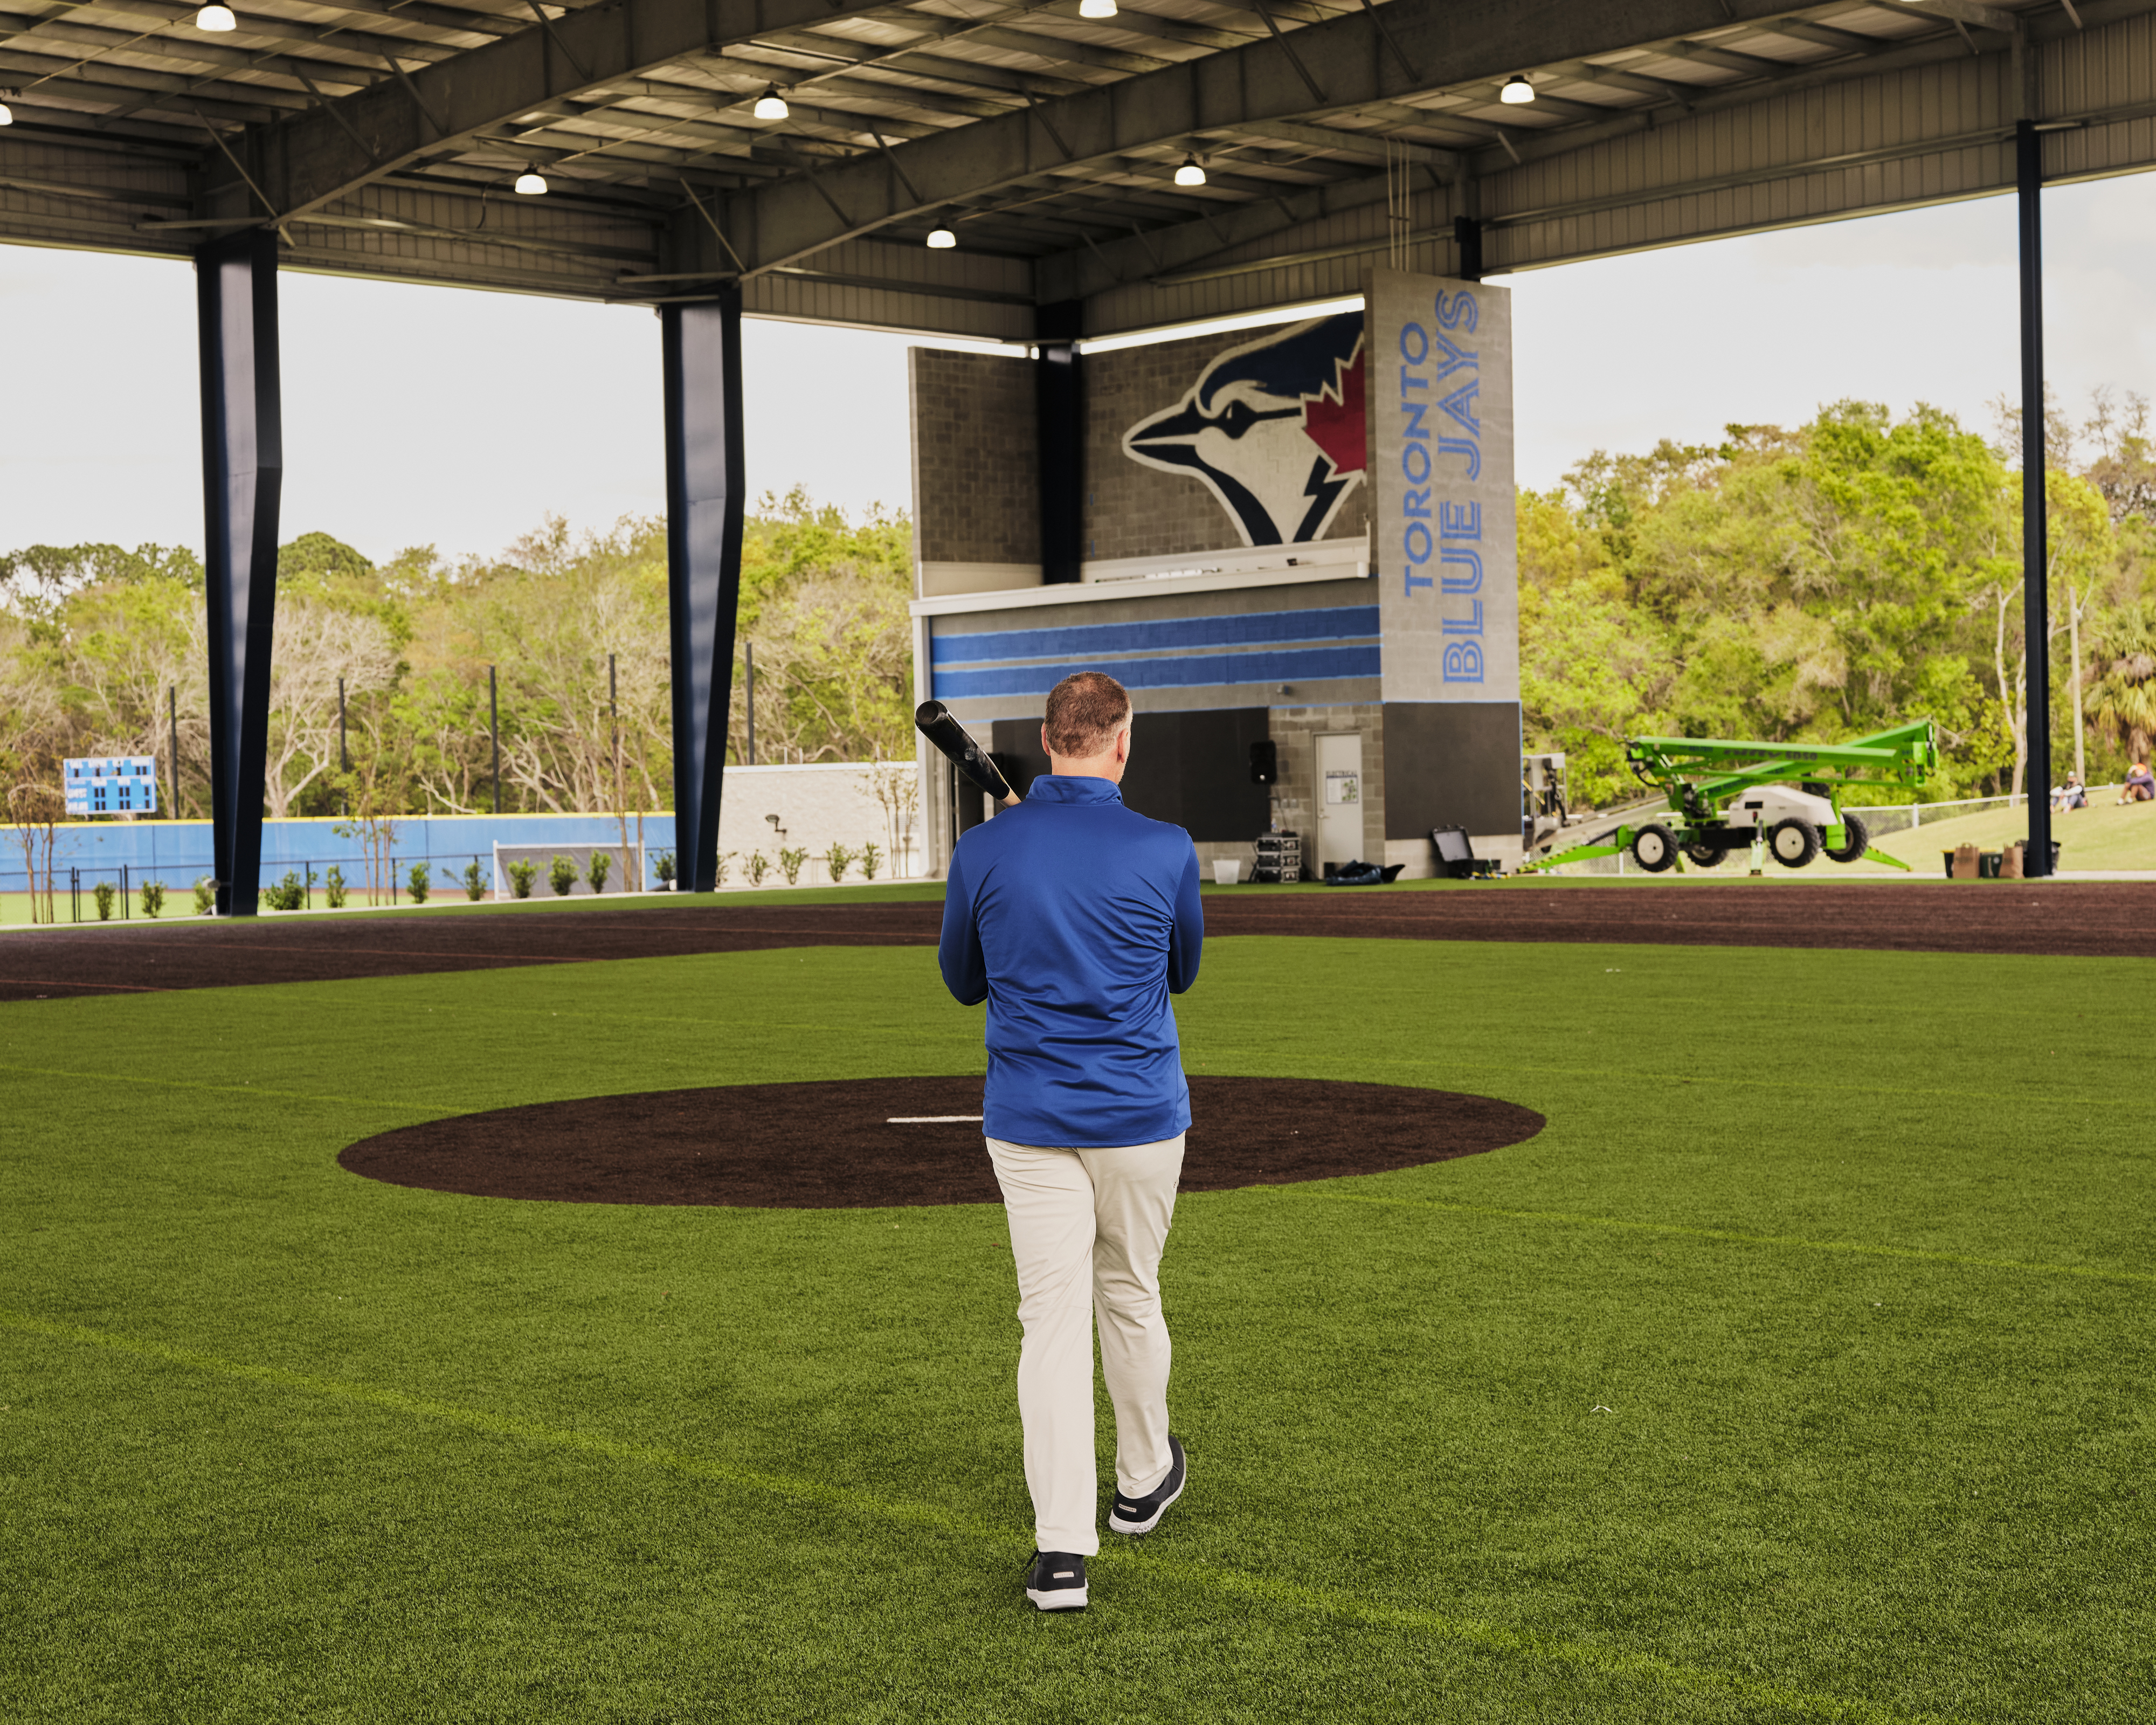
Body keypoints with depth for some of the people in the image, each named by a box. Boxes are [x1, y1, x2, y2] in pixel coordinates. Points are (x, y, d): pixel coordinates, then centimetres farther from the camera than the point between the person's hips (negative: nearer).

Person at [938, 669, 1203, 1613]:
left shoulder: (983, 852, -7)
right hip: (1140, 1117, 0)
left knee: (1052, 1318, 1)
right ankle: (1144, 1480, 39)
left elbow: (963, 982, 8)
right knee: (1130, 1296, 18)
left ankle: (1061, 1545, -6)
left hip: (1028, 1119, 0)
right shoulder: (1166, 851, -9)